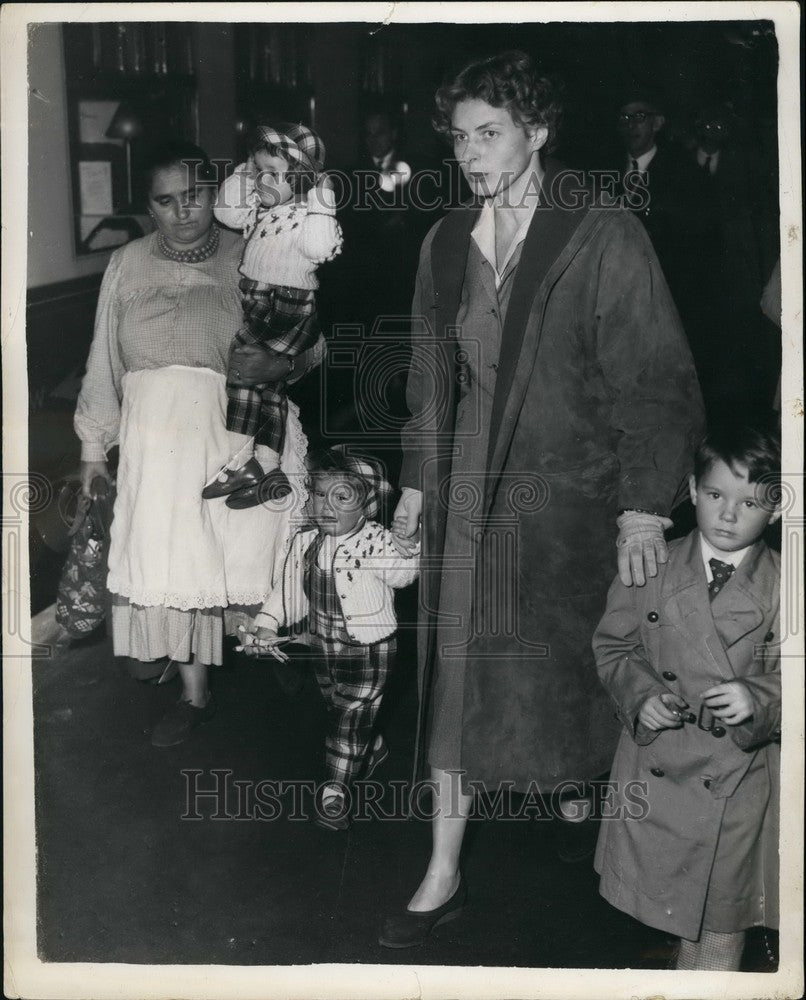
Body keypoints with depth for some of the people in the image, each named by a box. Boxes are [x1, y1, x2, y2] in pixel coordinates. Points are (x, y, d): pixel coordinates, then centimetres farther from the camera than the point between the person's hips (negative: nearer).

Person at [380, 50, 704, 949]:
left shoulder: (606, 241, -9)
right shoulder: (446, 243, 8)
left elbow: (657, 385, -9)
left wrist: (642, 507, -14)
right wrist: (415, 482, 13)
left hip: (565, 502, -4)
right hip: (465, 498, 4)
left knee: (564, 675, 7)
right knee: (456, 681, 6)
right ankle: (442, 876, 18)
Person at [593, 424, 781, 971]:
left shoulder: (784, 586, -8)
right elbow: (613, 645, 6)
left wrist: (758, 699, -22)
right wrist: (640, 694, -10)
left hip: (738, 781, -1)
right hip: (656, 771, 2)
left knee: (723, 922, 11)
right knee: (677, 910, 16)